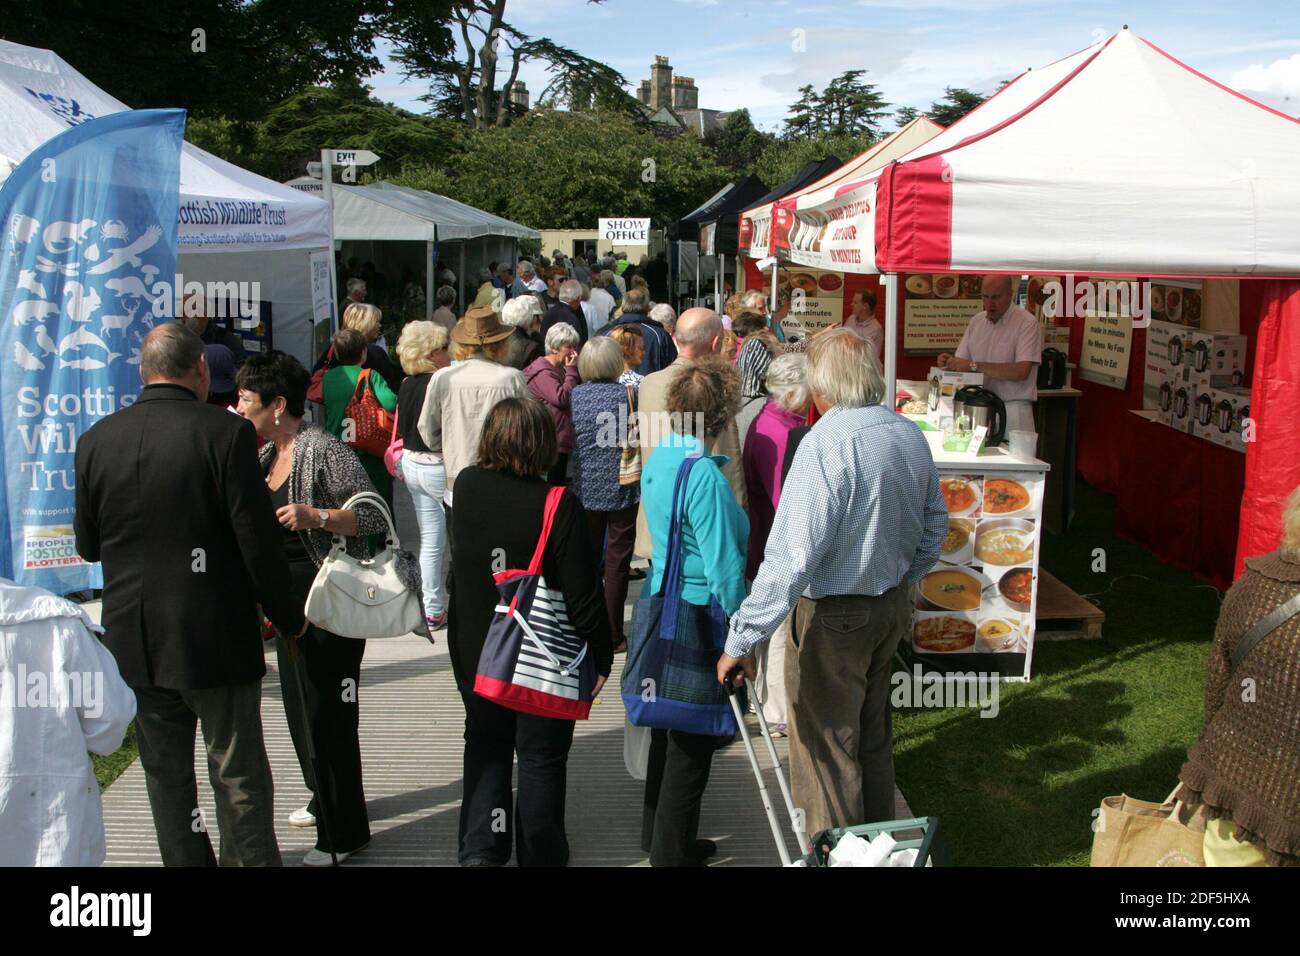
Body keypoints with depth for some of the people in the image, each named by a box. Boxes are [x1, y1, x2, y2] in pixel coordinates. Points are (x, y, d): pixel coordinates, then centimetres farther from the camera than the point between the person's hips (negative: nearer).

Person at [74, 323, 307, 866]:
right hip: (215, 638, -4)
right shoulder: (226, 433, -14)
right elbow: (258, 540, -15)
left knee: (166, 774, 17)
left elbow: (87, 545, 7)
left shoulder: (96, 440, -1)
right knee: (239, 776, 8)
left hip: (133, 639, 4)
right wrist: (288, 617, -1)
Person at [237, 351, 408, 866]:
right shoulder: (264, 456, 12)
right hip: (288, 601, 9)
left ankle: (344, 834, 8)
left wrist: (317, 516, -31)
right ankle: (326, 800, 37)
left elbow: (374, 516, -19)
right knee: (300, 704, 18)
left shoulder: (324, 451, -14)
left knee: (327, 710, -4)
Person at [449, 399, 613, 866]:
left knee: (485, 745, 21)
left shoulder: (465, 487, -7)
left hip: (473, 651, 4)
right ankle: (541, 854, 24)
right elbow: (582, 595, -19)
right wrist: (601, 656, -7)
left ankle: (479, 847, 14)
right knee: (541, 757, 12)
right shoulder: (559, 505, -21)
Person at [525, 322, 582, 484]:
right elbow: (561, 398, -24)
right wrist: (572, 371, -15)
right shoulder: (542, 372, -14)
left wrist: (572, 370, 7)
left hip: (561, 442, 10)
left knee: (560, 483, 12)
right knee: (553, 488, -8)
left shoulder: (560, 369, 18)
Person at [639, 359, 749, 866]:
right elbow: (724, 566, -23)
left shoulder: (658, 460, 3)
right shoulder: (705, 476, -24)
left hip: (661, 601, 9)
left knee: (669, 727, 23)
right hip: (697, 618, -9)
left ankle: (658, 836, 39)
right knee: (692, 743, 6)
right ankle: (673, 851, 20)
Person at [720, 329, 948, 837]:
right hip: (894, 605, 8)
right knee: (873, 735, 24)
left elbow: (791, 557, -30)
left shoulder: (826, 443, -26)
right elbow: (936, 523, 12)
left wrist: (741, 640, -25)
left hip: (835, 616, -8)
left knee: (828, 747, 8)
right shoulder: (910, 434, 0)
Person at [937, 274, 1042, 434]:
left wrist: (974, 365, -22)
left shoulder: (1027, 323, -8)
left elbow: (1021, 371, -19)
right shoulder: (977, 320, 10)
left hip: (1012, 410, -4)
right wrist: (950, 362, -11)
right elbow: (962, 360, 13)